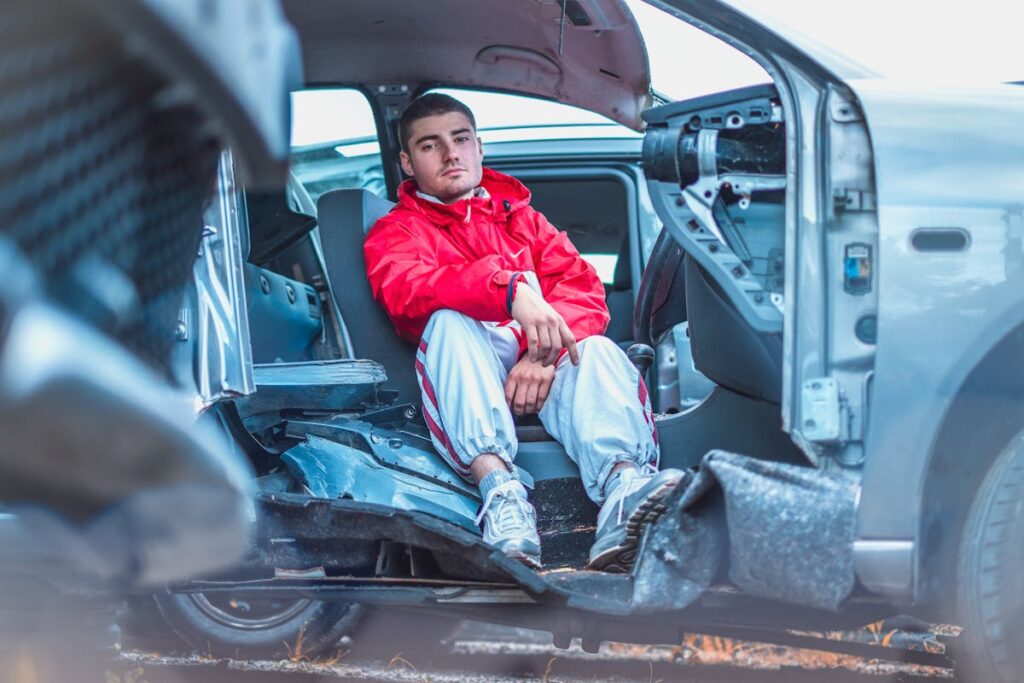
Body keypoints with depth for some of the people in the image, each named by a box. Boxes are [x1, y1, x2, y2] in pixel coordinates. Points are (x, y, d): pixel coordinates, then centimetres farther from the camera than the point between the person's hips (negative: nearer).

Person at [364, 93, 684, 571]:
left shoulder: (520, 217, 28)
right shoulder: (396, 231, 17)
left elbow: (582, 285, 10)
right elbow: (408, 290, -10)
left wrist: (544, 351, -15)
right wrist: (512, 290, -29)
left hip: (544, 367, 2)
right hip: (471, 373, -2)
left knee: (597, 351, -30)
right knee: (450, 320, -33)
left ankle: (623, 489, -61)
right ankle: (499, 491, -53)